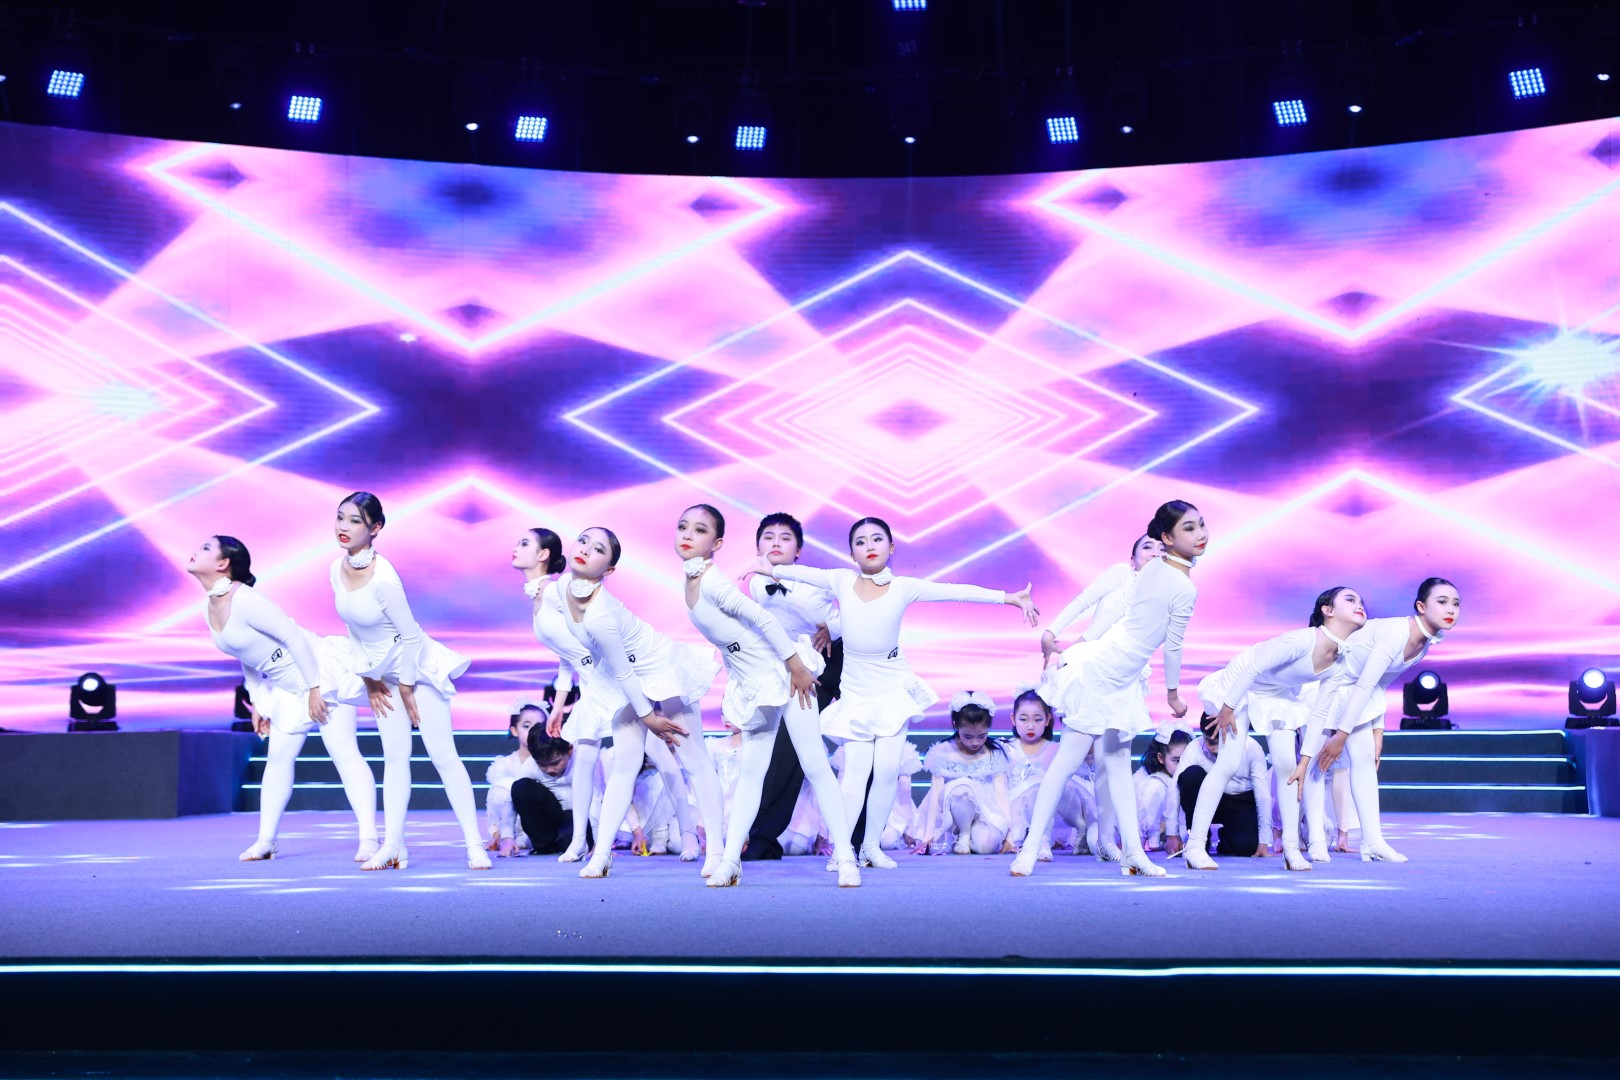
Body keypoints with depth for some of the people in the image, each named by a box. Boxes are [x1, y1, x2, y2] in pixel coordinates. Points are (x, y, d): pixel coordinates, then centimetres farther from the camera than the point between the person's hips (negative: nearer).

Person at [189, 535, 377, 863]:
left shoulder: (244, 600, -22)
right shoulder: (210, 607, 6)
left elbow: (294, 636, -24)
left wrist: (314, 688, -21)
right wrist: (257, 703, 13)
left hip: (321, 674, -9)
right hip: (287, 689, 9)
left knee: (344, 754, -11)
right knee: (278, 758, 10)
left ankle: (369, 839, -13)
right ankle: (265, 841, 17)